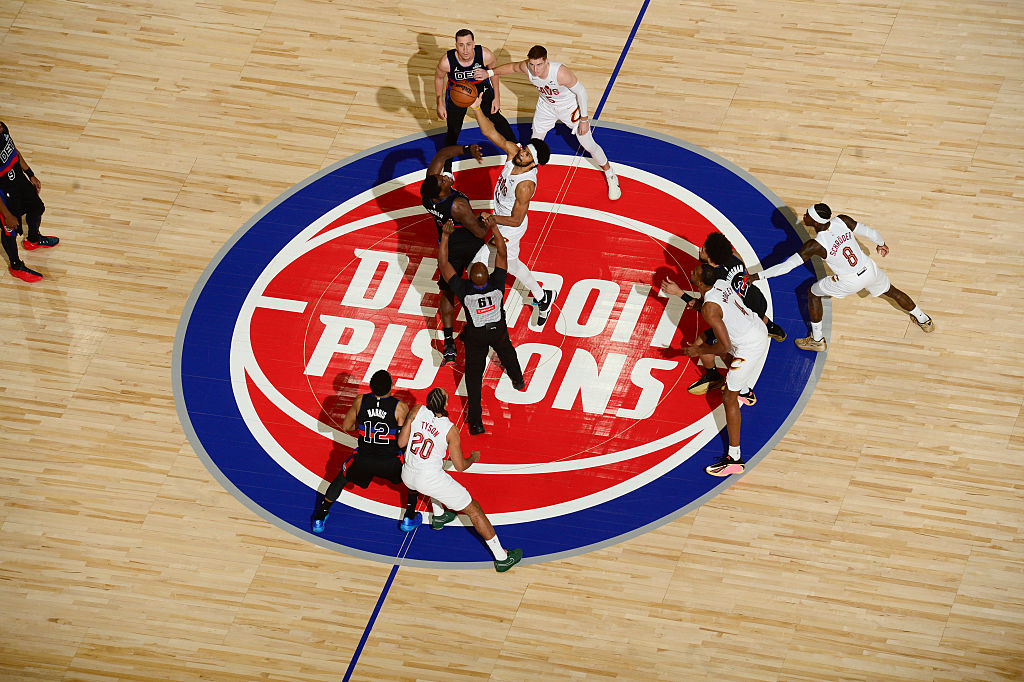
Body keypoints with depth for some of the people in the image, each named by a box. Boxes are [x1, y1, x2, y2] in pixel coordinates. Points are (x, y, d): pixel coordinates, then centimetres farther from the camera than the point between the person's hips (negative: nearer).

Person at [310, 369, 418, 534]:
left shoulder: (360, 401, -7)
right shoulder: (400, 407, -14)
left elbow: (345, 427, 7)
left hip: (363, 461, 2)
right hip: (390, 463, -2)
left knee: (341, 478, 32)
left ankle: (320, 519, 34)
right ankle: (409, 518, 30)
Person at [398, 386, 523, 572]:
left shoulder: (417, 411, -9)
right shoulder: (450, 430, -16)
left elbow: (401, 442, -1)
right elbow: (460, 466, -6)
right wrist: (473, 458, 16)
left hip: (408, 476, 5)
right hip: (430, 480, -5)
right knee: (474, 509, 8)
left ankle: (438, 516, 52)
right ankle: (502, 558, 10)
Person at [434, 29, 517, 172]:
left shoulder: (486, 55, -35)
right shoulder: (447, 62, -36)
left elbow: (493, 70, -10)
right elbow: (439, 78, -12)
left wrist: (497, 96, -3)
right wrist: (440, 104, -5)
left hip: (481, 86, 2)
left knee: (496, 118, 22)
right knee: (453, 132, 1)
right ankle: (446, 170, 22)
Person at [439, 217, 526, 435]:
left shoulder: (463, 289, -33)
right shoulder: (497, 284, -30)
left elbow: (443, 264, -24)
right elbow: (502, 254, -16)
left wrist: (445, 236, -20)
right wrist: (494, 227, -12)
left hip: (475, 336, -2)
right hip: (499, 331, 2)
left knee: (474, 374, 8)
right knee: (506, 352, 34)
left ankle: (475, 421, 4)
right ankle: (518, 380, 61)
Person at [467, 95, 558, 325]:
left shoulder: (525, 185, -36)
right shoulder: (513, 152, -18)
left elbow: (516, 220, -28)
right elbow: (490, 133, -19)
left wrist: (491, 219, -29)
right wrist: (477, 109, -31)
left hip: (509, 229, -9)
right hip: (500, 220, 9)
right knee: (510, 263, 29)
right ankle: (542, 297, 48)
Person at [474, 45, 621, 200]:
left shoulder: (560, 73, -43)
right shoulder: (527, 68, -29)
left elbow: (581, 91, -27)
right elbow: (512, 67, -3)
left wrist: (584, 119, -20)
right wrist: (489, 73, -6)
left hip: (569, 107, -4)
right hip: (546, 105, 4)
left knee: (589, 145, 6)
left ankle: (611, 176, 30)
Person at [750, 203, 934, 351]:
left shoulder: (814, 245, -29)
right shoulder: (842, 221, -18)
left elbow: (787, 265, -25)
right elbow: (868, 231, -3)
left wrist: (759, 276, -18)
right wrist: (881, 243, 19)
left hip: (849, 282, -4)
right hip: (869, 270, 4)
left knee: (813, 293, 18)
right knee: (891, 291, 31)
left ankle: (817, 340, 28)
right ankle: (923, 320, 50)